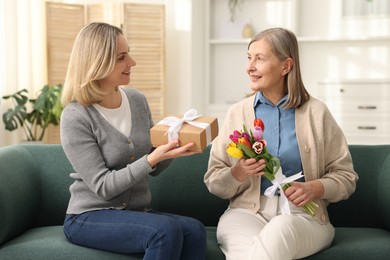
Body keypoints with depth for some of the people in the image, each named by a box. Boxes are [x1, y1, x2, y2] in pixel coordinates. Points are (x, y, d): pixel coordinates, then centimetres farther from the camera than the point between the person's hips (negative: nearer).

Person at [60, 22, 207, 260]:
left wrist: (172, 146, -9)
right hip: (89, 217, -5)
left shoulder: (138, 100, 4)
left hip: (136, 212, 5)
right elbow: (103, 187, -17)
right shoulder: (75, 117, -14)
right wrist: (151, 159, -27)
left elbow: (154, 169, 11)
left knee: (194, 230, -25)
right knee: (167, 230, -31)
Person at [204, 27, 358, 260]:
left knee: (279, 231, -37)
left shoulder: (316, 112, 5)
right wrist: (238, 173, -13)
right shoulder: (237, 113, 9)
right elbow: (213, 182, 8)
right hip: (247, 211, 1)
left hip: (302, 214, 0)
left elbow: (346, 176, 8)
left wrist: (314, 188, -12)